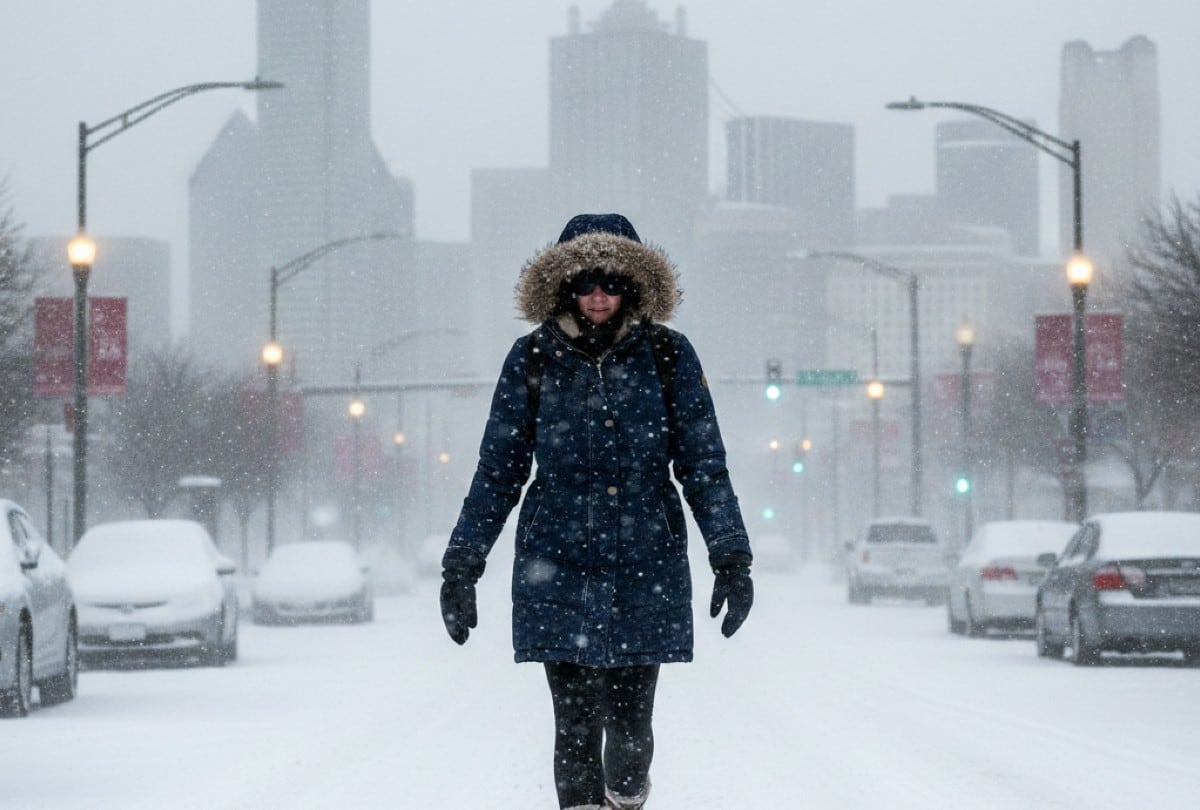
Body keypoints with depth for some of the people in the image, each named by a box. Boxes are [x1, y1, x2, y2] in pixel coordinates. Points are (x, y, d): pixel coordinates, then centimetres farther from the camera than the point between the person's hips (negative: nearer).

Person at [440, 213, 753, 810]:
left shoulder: (666, 355, 3)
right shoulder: (534, 358, 3)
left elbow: (703, 463, 5)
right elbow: (498, 470, 8)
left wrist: (731, 558, -3)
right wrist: (461, 564, 5)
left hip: (646, 569, 0)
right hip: (559, 568, 0)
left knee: (630, 724, 1)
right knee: (577, 725, -6)